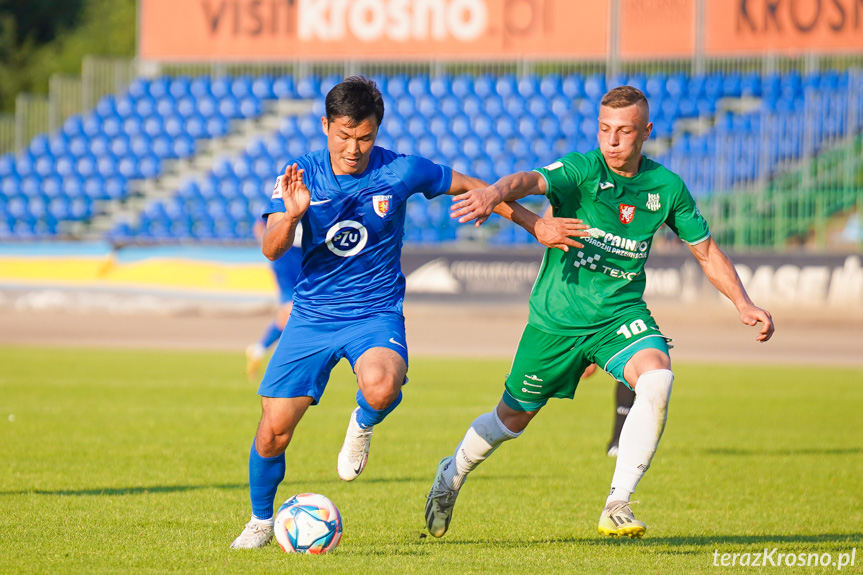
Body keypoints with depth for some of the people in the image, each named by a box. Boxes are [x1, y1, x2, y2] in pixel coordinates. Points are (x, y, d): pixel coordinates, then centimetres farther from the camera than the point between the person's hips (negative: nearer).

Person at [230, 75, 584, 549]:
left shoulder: (401, 172, -9)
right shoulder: (301, 174, -7)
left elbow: (467, 187, 8)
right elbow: (271, 250, -16)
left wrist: (534, 224, 12)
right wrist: (292, 214, -37)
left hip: (377, 315, -1)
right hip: (312, 316, 2)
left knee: (381, 388, -36)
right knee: (273, 432, -4)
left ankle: (363, 425, 3)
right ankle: (260, 520, 25)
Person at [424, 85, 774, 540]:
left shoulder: (666, 187, -4)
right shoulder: (582, 170, -16)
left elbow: (705, 250, 9)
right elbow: (532, 180, -37)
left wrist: (743, 304, -3)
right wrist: (496, 191, -60)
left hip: (621, 314, 2)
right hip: (558, 316, -2)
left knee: (657, 378, -29)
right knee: (514, 417, 12)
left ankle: (617, 507, -21)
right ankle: (453, 474, 44)